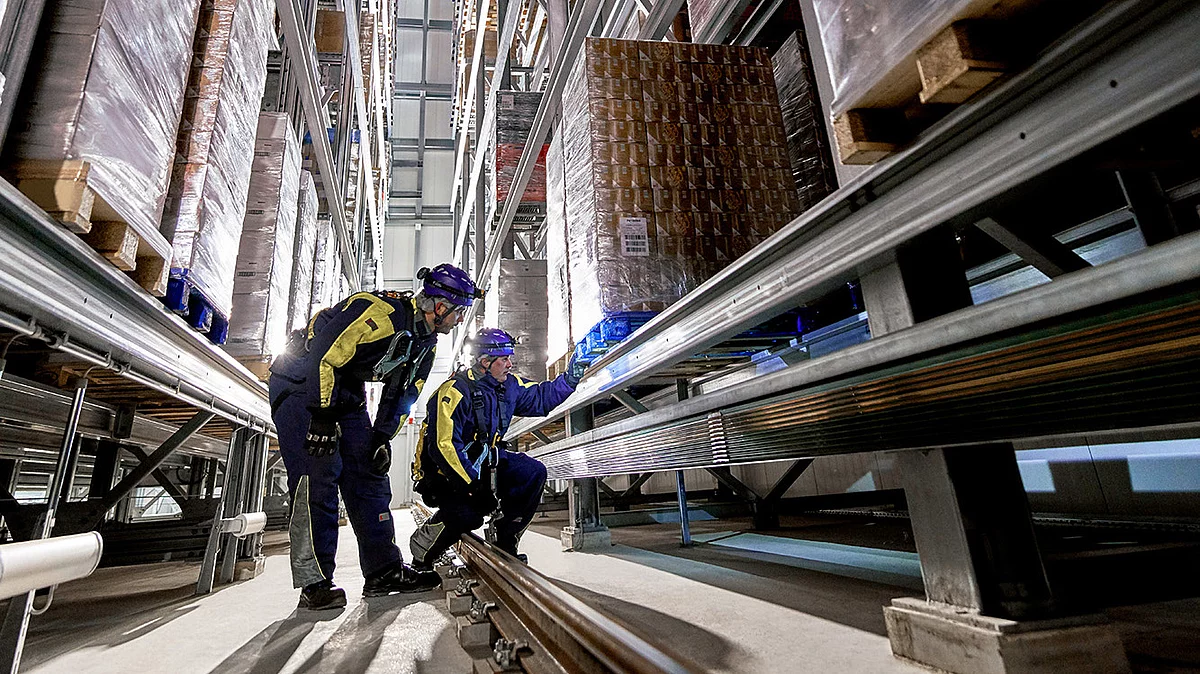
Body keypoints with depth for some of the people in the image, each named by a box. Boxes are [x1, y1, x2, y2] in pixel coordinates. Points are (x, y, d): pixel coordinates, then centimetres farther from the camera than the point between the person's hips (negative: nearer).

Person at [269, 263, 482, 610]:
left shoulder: (425, 342, 1)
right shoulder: (379, 310, -28)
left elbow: (402, 393, 8)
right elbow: (324, 355, -29)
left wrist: (383, 437, 0)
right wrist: (322, 417, -28)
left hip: (346, 392, 8)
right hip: (302, 383, -8)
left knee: (370, 473, 2)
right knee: (318, 473, -15)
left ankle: (384, 571, 7)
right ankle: (314, 582, -8)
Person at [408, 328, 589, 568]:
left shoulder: (509, 385, 0)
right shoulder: (455, 391, -24)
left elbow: (539, 397, 14)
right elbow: (444, 447, -28)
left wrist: (569, 379, -2)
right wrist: (474, 485, -29)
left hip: (484, 461, 7)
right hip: (446, 470, -7)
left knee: (533, 472, -11)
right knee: (468, 514, -30)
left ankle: (505, 542, 3)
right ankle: (421, 558, 2)